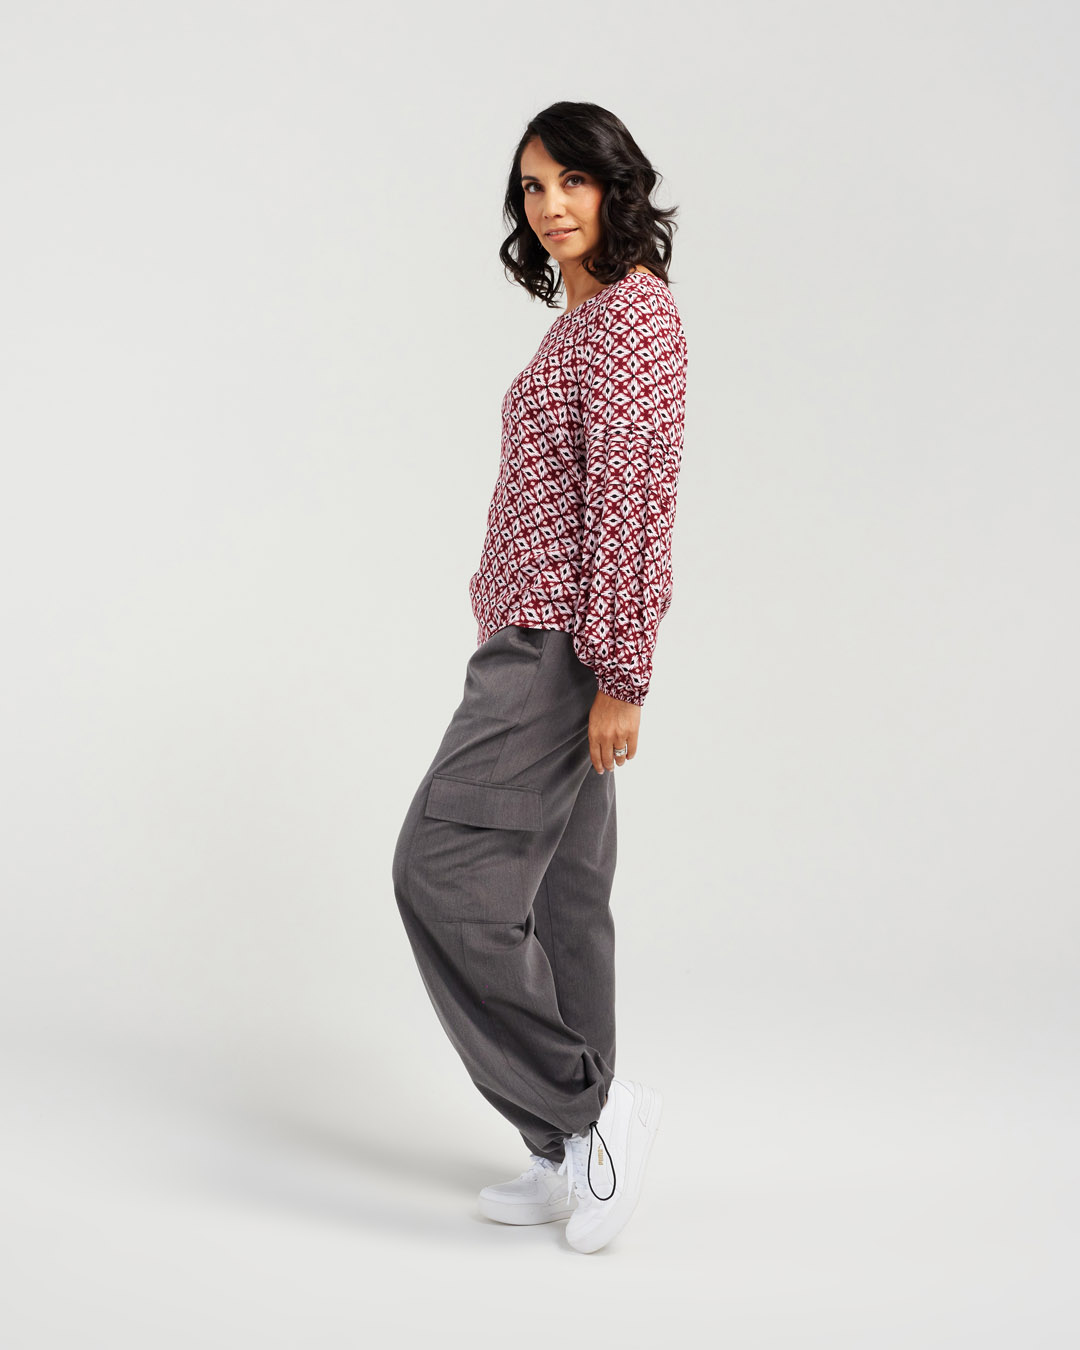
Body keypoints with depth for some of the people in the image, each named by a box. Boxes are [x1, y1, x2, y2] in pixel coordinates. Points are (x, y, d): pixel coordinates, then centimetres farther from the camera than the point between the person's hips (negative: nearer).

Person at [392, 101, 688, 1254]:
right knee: (558, 890, 11)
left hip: (566, 644, -10)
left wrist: (618, 674, -23)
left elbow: (637, 494, -20)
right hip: (541, 640, 10)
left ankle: (589, 1107, -1)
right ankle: (573, 1155, 20)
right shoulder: (581, 317, 19)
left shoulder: (634, 311, -12)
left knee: (443, 867, -10)